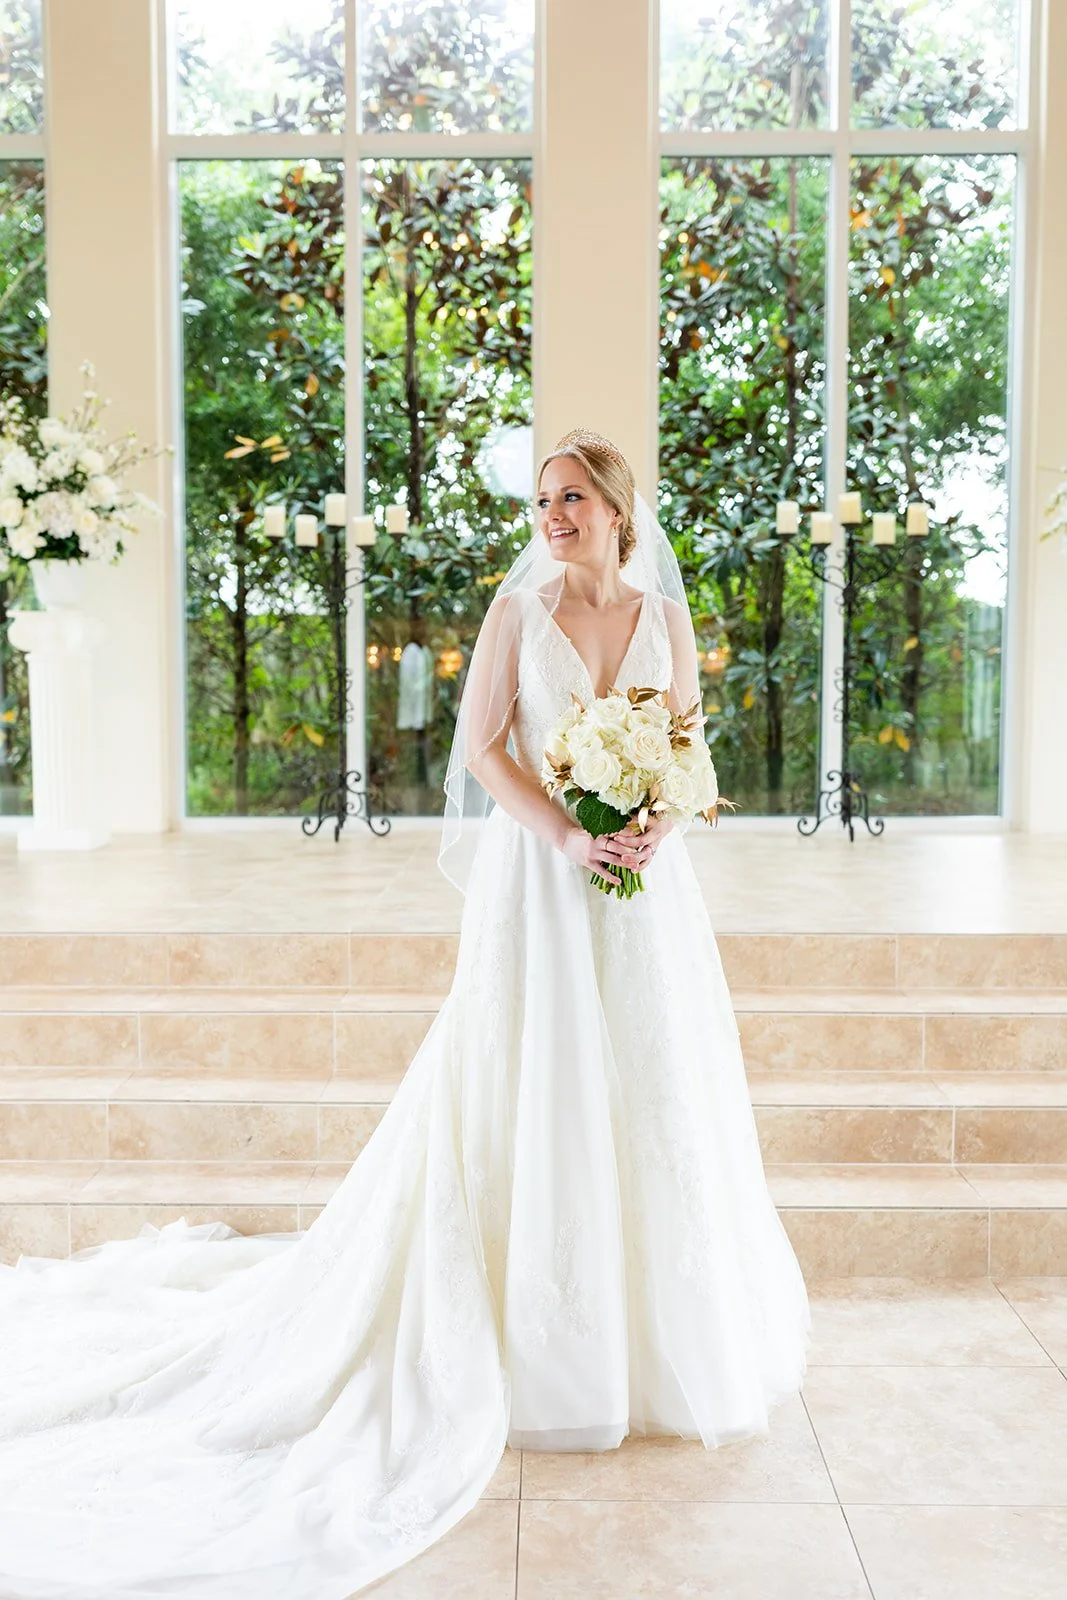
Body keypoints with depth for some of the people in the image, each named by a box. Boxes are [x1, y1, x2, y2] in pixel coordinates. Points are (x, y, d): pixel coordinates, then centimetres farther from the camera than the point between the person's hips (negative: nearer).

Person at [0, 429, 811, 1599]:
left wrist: (649, 828, -12)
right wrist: (567, 837, -17)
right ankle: (548, 1337, 18)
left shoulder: (666, 619, 8)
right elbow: (483, 746, -5)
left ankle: (664, 1327, 27)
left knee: (652, 1097, 8)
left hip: (644, 887, 3)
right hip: (538, 883, -2)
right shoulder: (517, 610, 1)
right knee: (533, 1098, 1)